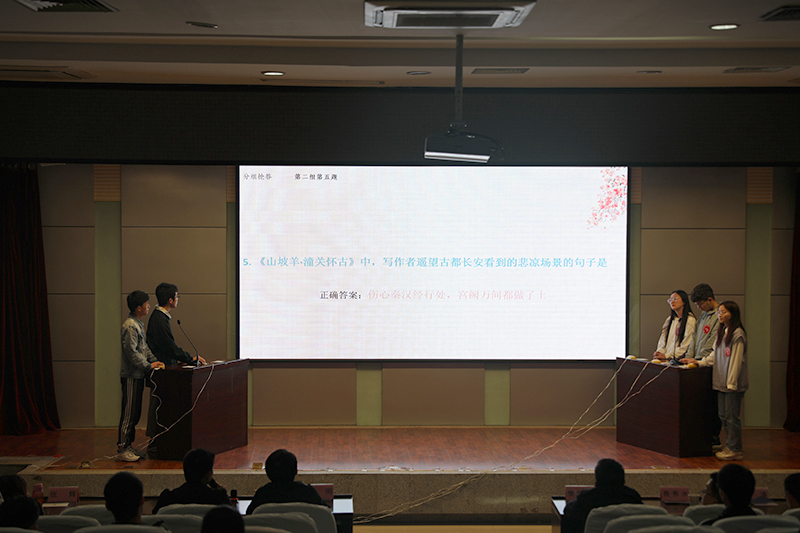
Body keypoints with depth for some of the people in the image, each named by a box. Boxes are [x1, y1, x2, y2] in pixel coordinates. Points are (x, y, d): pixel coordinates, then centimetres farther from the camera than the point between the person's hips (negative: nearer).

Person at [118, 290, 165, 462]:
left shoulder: (139, 324, 16)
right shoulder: (130, 326, -17)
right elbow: (131, 352, -21)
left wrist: (154, 360, 10)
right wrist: (148, 365, -16)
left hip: (138, 375, 10)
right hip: (131, 376, -10)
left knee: (135, 413, 13)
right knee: (129, 412, -6)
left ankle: (128, 446, 19)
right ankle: (122, 450, -2)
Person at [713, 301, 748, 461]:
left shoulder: (738, 334, -13)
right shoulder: (722, 332, 14)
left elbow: (736, 360, -16)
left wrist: (731, 382, -17)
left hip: (733, 383, -9)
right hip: (722, 382, 9)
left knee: (731, 416, -4)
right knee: (723, 415, 11)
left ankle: (735, 449, 3)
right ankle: (730, 447, 19)